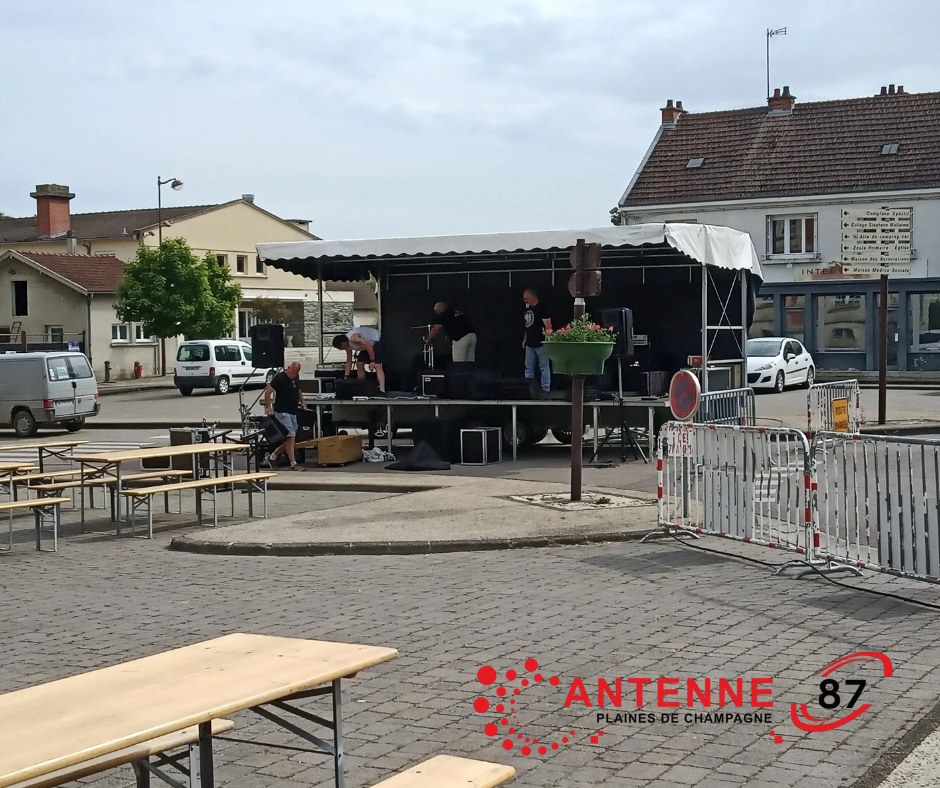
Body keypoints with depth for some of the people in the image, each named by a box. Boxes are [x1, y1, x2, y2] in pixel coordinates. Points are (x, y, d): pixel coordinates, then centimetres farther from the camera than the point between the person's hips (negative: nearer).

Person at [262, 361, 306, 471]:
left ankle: (272, 457, 21)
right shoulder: (279, 377, -12)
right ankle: (293, 464, -9)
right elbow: (268, 391, -13)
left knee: (290, 438, 9)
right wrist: (268, 406, -19)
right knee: (290, 436, -12)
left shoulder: (296, 378, 11)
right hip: (282, 412, -8)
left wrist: (302, 402, 16)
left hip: (293, 411, 8)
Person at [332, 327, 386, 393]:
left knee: (377, 365, -22)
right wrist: (346, 377, 8)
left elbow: (369, 347, -31)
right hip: (369, 344, 10)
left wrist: (372, 361, -27)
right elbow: (349, 361, 9)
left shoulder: (353, 339, -30)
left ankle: (382, 390, -33)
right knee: (359, 364, 5)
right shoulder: (348, 346, 0)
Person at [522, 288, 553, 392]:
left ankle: (545, 388, 2)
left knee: (544, 367, -2)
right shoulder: (528, 309, 13)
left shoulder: (542, 308, -10)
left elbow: (548, 327, -14)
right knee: (529, 368, 11)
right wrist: (525, 339, 20)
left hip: (541, 343, -8)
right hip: (530, 344, 8)